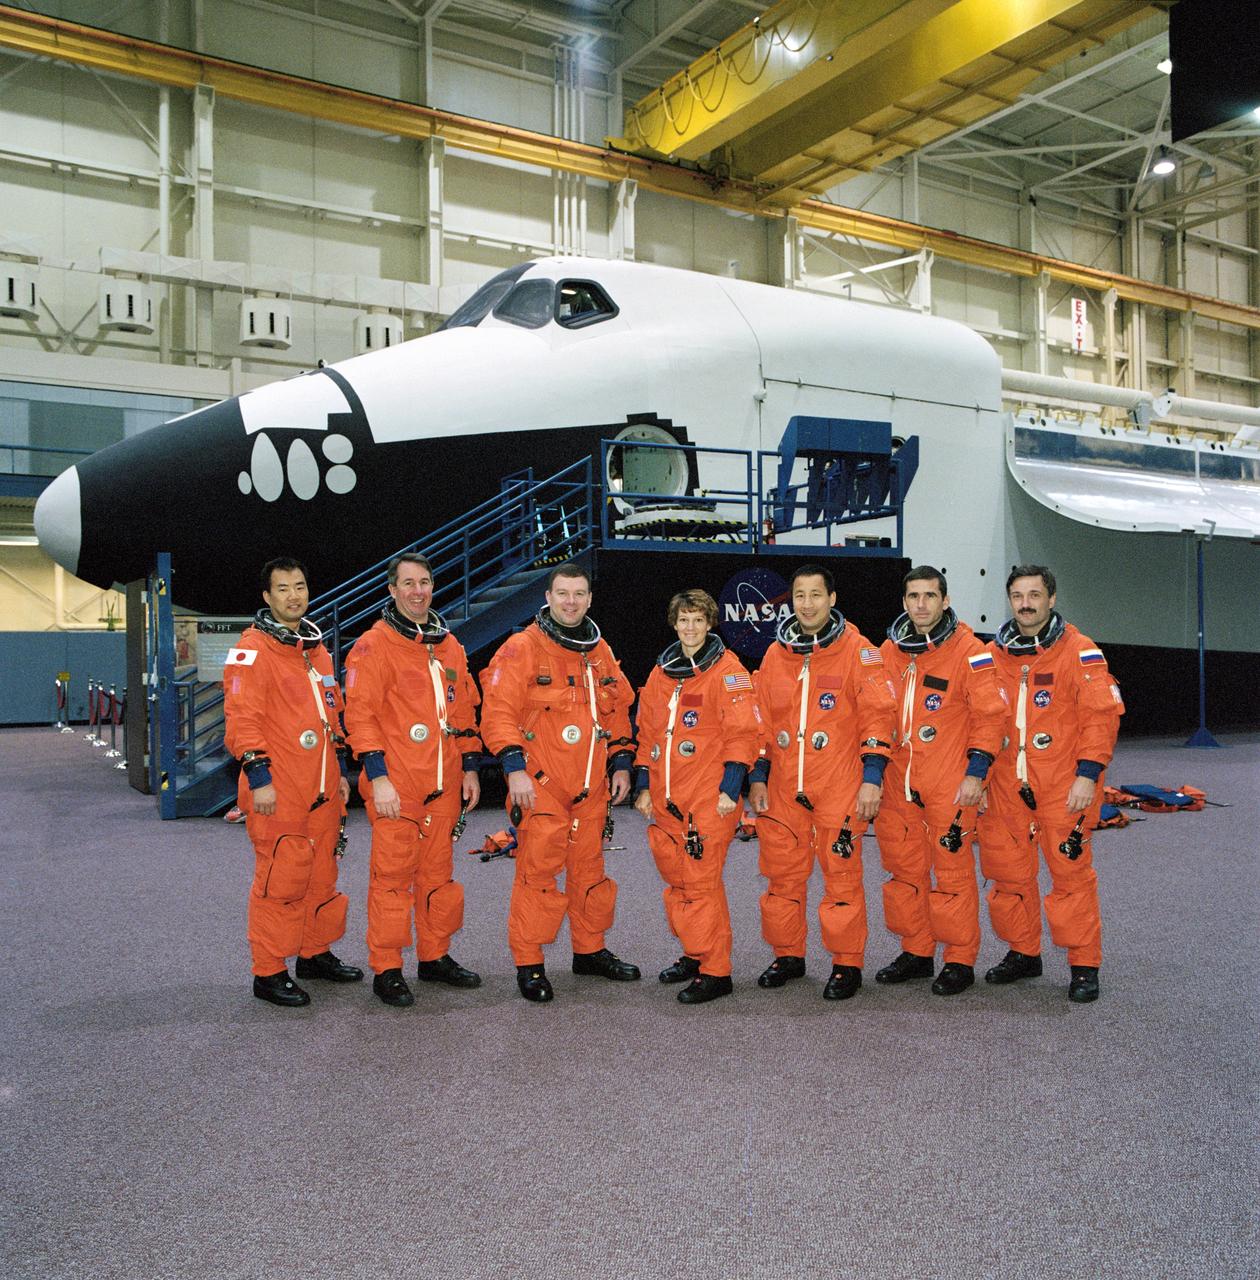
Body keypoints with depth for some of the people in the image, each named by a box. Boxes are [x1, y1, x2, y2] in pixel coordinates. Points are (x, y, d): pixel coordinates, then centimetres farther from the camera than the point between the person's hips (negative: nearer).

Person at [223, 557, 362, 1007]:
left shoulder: (317, 649, 17)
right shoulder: (253, 650, -8)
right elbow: (242, 720, -15)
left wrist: (340, 771, 20)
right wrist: (258, 777, -19)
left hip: (323, 790, 8)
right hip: (278, 793, -8)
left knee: (322, 876, 15)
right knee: (280, 880, -3)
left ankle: (315, 953, 30)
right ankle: (269, 973, 8)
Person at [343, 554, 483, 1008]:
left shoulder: (450, 646, 14)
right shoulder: (373, 646, -5)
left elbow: (465, 710, 19)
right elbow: (360, 714, -11)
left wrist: (470, 767, 13)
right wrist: (377, 775, -17)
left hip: (444, 786, 6)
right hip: (395, 787, -6)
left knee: (438, 873, 14)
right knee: (393, 876, -1)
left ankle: (434, 957, 27)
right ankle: (386, 970, 10)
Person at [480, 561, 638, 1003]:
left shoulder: (600, 652, 12)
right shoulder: (522, 649, -7)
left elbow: (618, 712, 19)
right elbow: (498, 712, -13)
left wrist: (621, 764, 14)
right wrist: (515, 768, -20)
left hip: (591, 788, 6)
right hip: (540, 785, -6)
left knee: (589, 870, 14)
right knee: (538, 871, -3)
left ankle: (590, 950, 30)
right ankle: (528, 963, 10)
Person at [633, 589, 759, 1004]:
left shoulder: (727, 670, -4)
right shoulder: (661, 672, 14)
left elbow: (742, 733, -9)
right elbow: (647, 732, 18)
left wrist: (730, 788, -13)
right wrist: (644, 786, 14)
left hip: (709, 798, -6)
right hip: (665, 798, 6)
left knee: (702, 881, -6)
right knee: (677, 880, 12)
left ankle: (715, 971, 4)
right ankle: (694, 954, 28)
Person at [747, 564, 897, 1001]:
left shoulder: (857, 650, -3)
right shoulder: (776, 654, 10)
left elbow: (878, 715, -6)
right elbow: (763, 720, 16)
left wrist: (871, 778, -12)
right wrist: (757, 777, 11)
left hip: (839, 788, -4)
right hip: (783, 787, 4)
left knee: (841, 874, 0)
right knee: (782, 873, 10)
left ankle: (846, 965, 15)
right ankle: (788, 955, 27)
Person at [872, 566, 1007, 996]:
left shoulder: (967, 650, -7)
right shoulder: (889, 650, 8)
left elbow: (990, 713, -8)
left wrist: (976, 771, -12)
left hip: (950, 783, -5)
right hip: (899, 782, 5)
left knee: (952, 871, 0)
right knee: (904, 869, 12)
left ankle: (959, 960, 14)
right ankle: (916, 952, 26)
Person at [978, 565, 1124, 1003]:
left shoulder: (1080, 651, -5)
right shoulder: (993, 655, 8)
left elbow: (1102, 715, -8)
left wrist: (1088, 774, -14)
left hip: (1064, 786, -4)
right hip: (1007, 786, 5)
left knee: (1071, 872, -1)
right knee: (1008, 872, 10)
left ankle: (1084, 965, 13)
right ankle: (1023, 953, 26)